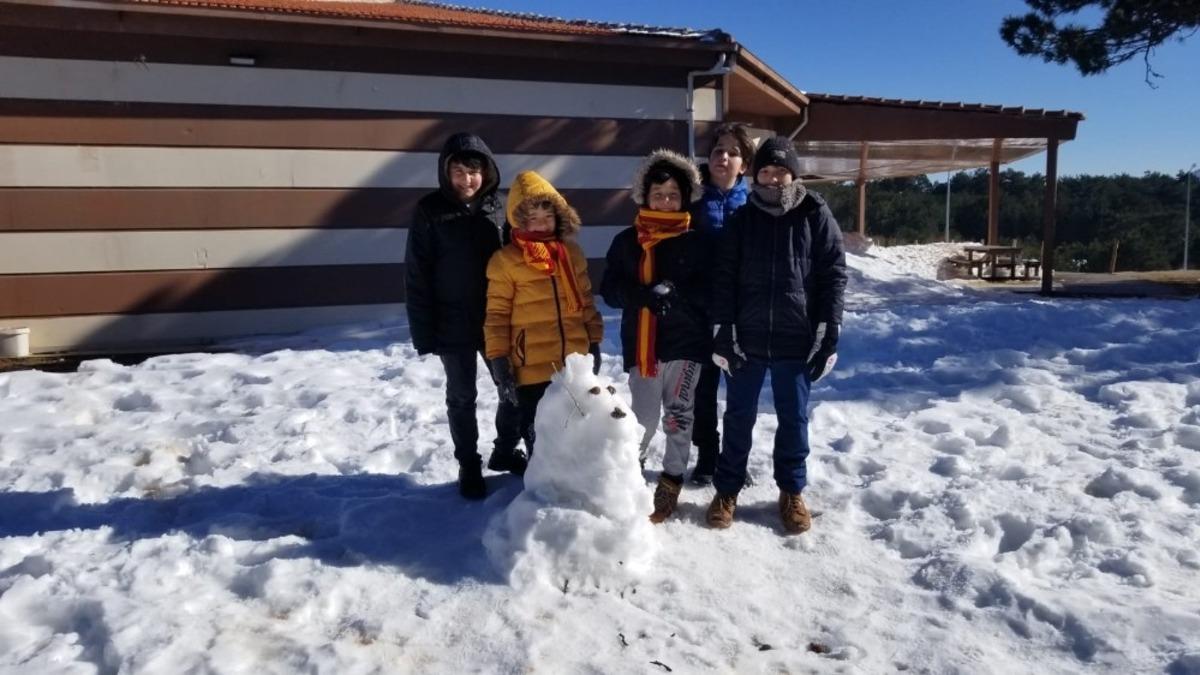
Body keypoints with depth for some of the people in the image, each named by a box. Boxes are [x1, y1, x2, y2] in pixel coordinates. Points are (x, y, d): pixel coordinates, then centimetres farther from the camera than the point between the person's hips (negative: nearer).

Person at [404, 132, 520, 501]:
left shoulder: (496, 206, 0)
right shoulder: (429, 210, -8)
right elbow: (416, 276, -7)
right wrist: (424, 332, -10)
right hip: (453, 325, -2)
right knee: (461, 398, 9)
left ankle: (504, 450, 33)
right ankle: (469, 467, 26)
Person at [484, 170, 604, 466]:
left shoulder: (571, 252, 7)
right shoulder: (506, 260, -7)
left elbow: (586, 301, 14)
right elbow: (497, 316, -7)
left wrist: (594, 343, 13)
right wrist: (499, 361, -10)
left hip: (575, 364, 4)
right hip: (533, 368, -4)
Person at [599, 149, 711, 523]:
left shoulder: (696, 242, 0)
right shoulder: (626, 241, 5)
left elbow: (709, 292, -4)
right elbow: (610, 289, 0)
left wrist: (674, 292, -21)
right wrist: (645, 295, -18)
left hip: (686, 341, -1)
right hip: (641, 343, 1)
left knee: (678, 414, 4)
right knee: (643, 416, 6)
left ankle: (671, 481, 18)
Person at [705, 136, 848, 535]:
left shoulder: (817, 217, 0)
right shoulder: (741, 220, 3)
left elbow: (834, 276, -1)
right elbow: (724, 279, 2)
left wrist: (830, 335, -6)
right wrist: (722, 333, -5)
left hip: (797, 340, -1)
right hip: (746, 338, 1)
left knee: (794, 418, 10)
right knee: (738, 417, 10)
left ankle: (792, 493, 27)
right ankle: (727, 491, 24)